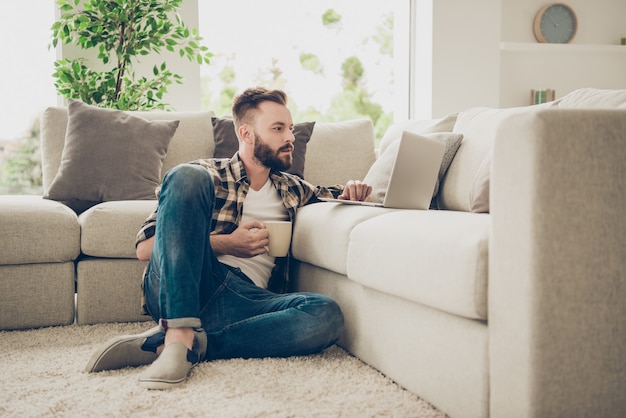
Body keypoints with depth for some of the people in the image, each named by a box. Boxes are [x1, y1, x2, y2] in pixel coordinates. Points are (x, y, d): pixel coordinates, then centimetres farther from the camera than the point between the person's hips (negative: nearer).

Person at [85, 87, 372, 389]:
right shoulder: (206, 174, 13)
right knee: (187, 176, -23)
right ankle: (180, 333, -35)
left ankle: (162, 342, -26)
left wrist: (351, 192, 13)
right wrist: (226, 243, -6)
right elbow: (144, 248, 5)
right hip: (176, 292, -3)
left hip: (245, 299, 3)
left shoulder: (293, 190, 25)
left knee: (327, 315, -28)